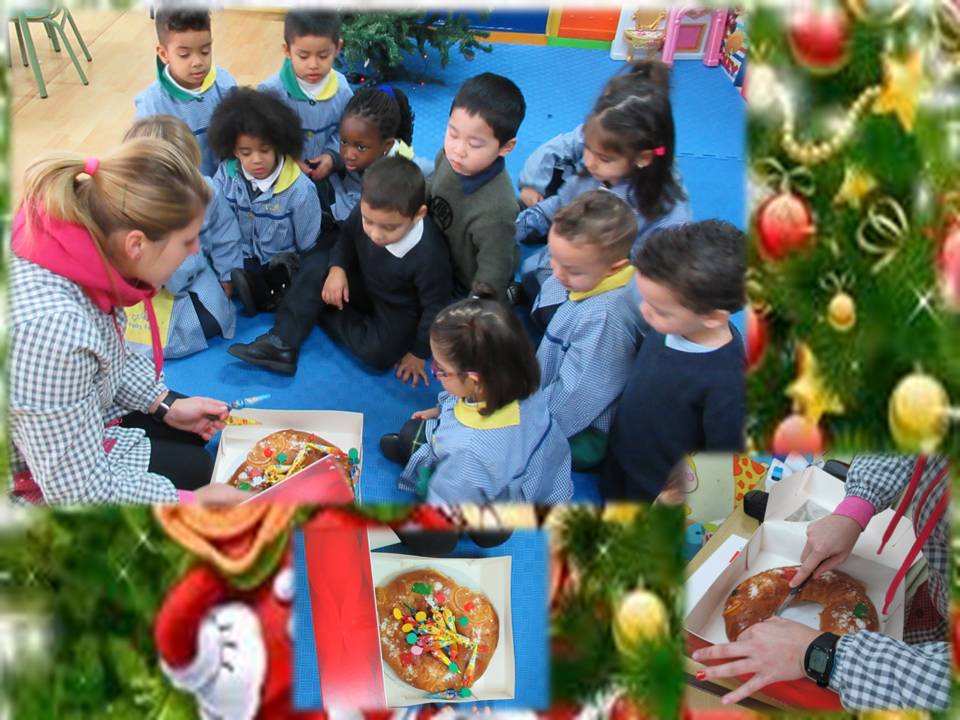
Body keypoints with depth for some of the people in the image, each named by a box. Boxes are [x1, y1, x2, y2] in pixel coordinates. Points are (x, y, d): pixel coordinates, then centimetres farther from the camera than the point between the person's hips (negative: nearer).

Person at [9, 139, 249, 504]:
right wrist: (189, 502, -20)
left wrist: (165, 403, 1)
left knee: (188, 430, 19)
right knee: (192, 468, 4)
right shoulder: (52, 326, -41)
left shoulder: (86, 233, -17)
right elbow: (80, 491, -30)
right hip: (37, 482, -8)